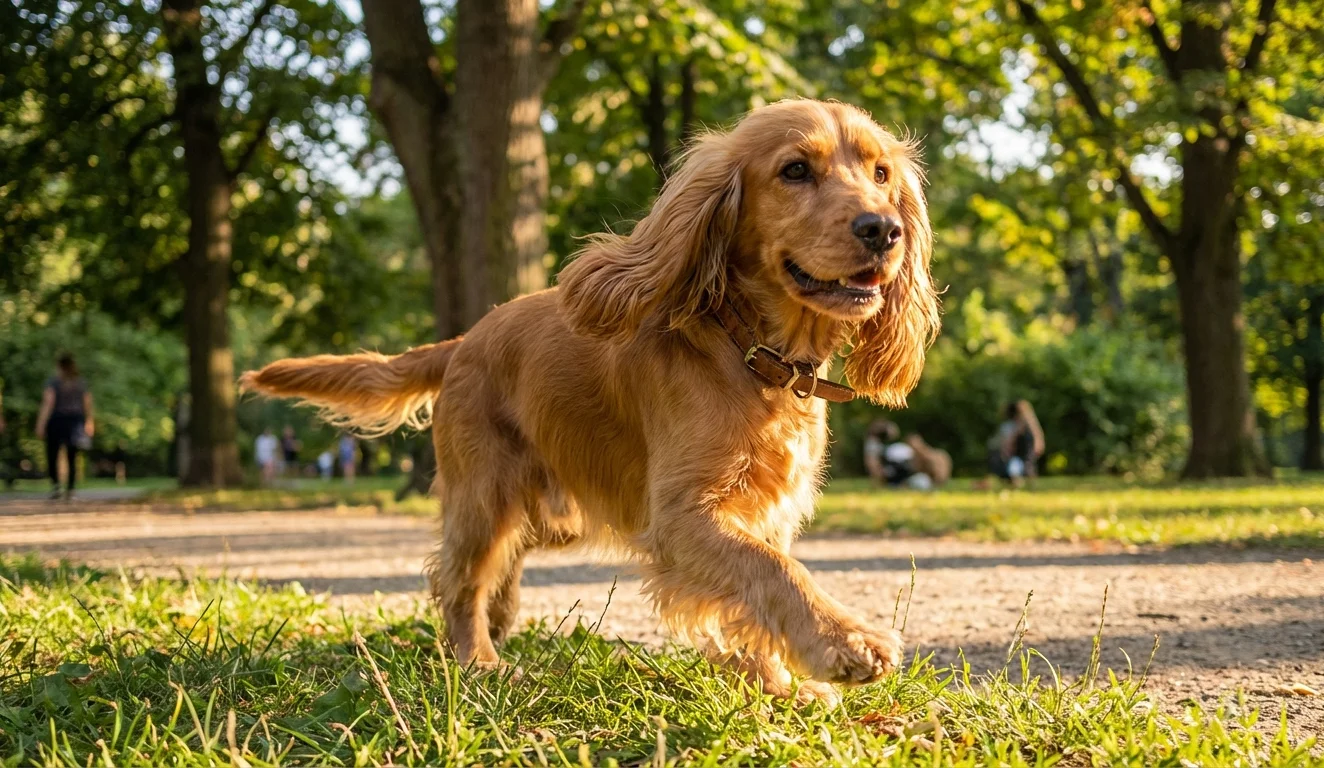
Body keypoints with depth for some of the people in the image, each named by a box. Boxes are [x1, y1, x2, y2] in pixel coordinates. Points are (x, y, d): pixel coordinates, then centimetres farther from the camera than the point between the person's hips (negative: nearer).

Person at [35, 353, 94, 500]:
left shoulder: (53, 382, -5)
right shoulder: (81, 383, 6)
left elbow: (48, 403, -13)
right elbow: (88, 404, 7)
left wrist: (40, 424, -13)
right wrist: (89, 422, 19)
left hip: (57, 421, -3)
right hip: (76, 422, 3)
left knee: (52, 456, 5)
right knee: (71, 459, 7)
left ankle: (55, 485, -16)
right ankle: (70, 490, 0)